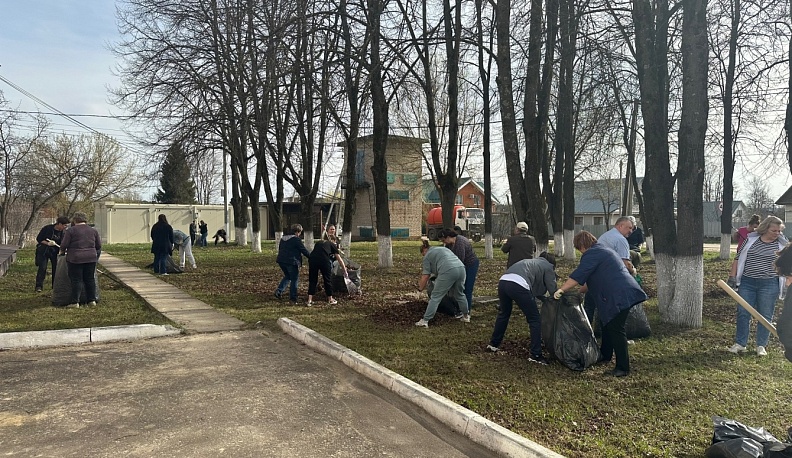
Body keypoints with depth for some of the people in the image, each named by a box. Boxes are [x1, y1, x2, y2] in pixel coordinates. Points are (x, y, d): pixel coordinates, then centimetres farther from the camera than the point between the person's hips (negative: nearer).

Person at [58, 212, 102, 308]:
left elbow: (64, 245, -4)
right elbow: (99, 246, 13)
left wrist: (62, 252, 15)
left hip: (75, 258, -4)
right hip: (91, 258, 4)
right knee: (90, 279, 10)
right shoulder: (93, 230, 9)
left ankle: (75, 302, 1)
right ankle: (92, 300, 12)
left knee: (76, 280, 1)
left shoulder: (70, 230, -4)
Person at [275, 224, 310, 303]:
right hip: (292, 262, -7)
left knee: (287, 276, 25)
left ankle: (279, 290, 8)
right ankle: (292, 298, 3)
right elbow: (304, 250, -8)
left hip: (281, 261, 7)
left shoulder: (283, 238, 14)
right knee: (294, 279, 3)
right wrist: (311, 257, 2)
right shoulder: (296, 239, -10)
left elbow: (280, 249, 22)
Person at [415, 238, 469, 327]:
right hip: (461, 268, 7)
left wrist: (420, 288, 19)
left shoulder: (427, 256, 12)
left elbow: (425, 276, 7)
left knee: (435, 297, -1)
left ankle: (425, 321, 0)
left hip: (448, 271, -7)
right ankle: (466, 316, 34)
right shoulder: (443, 248, 32)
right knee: (459, 294, 24)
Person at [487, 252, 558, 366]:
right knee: (535, 319, 7)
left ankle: (493, 344, 40)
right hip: (518, 285, -7)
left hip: (503, 281, 7)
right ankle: (535, 355, 6)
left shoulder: (532, 262, 39)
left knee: (504, 313, 29)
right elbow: (553, 290, 16)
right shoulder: (548, 266, 20)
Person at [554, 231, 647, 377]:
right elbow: (592, 277, 30)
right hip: (623, 293, 11)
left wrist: (561, 289, -17)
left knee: (615, 329, -8)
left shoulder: (592, 254, -9)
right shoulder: (601, 250, 23)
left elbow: (579, 275, -18)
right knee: (608, 324, 21)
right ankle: (605, 354, 34)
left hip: (619, 296, -11)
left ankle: (623, 367, -5)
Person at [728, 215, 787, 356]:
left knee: (765, 316, 5)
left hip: (769, 285, -1)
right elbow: (738, 259, 8)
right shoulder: (750, 240, 3)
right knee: (743, 313, 3)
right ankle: (740, 343, 14)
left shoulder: (782, 244, 2)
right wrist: (732, 276, 2)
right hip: (747, 283, 1)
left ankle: (761, 346, 17)